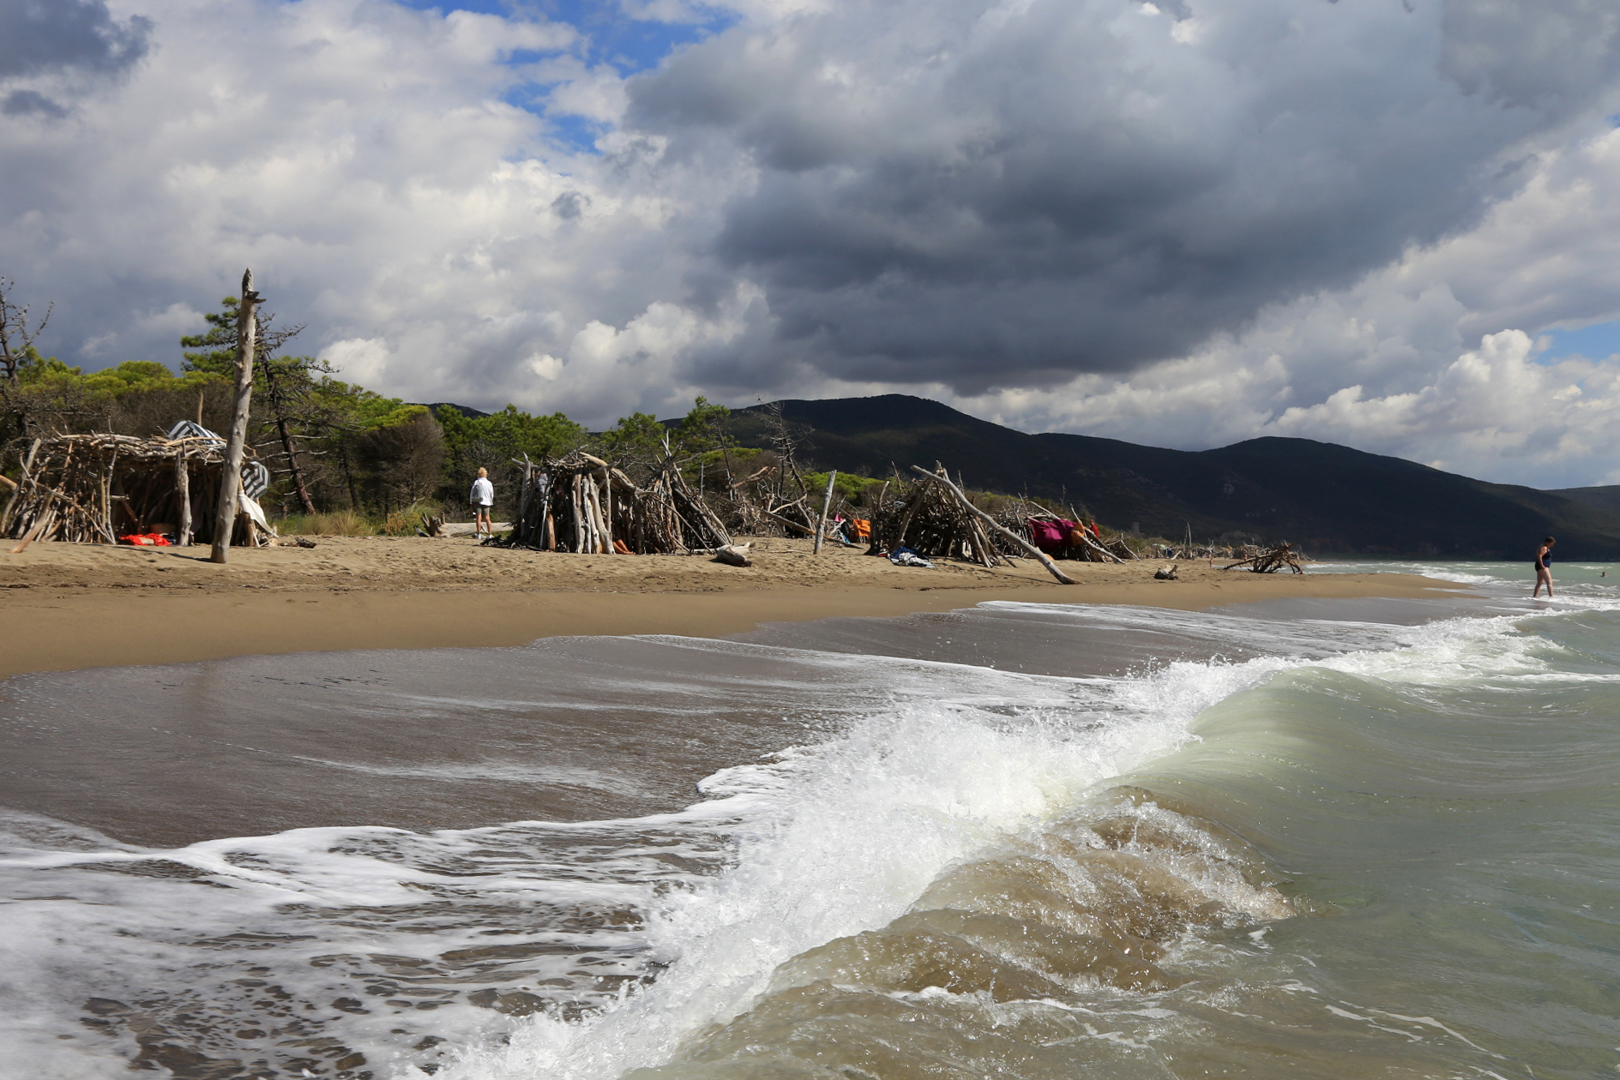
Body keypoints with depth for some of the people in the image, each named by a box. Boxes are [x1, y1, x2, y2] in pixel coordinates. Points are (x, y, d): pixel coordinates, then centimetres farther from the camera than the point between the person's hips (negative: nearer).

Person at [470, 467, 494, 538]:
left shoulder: (476, 482, -3)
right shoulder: (489, 483, 5)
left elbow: (472, 493, -1)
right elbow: (492, 494, 9)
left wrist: (471, 502, 6)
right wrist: (490, 502, 18)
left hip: (477, 501, -3)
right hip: (486, 502, 3)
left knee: (478, 518, -5)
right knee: (487, 518, 4)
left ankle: (478, 534, -8)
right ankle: (490, 534, 0)